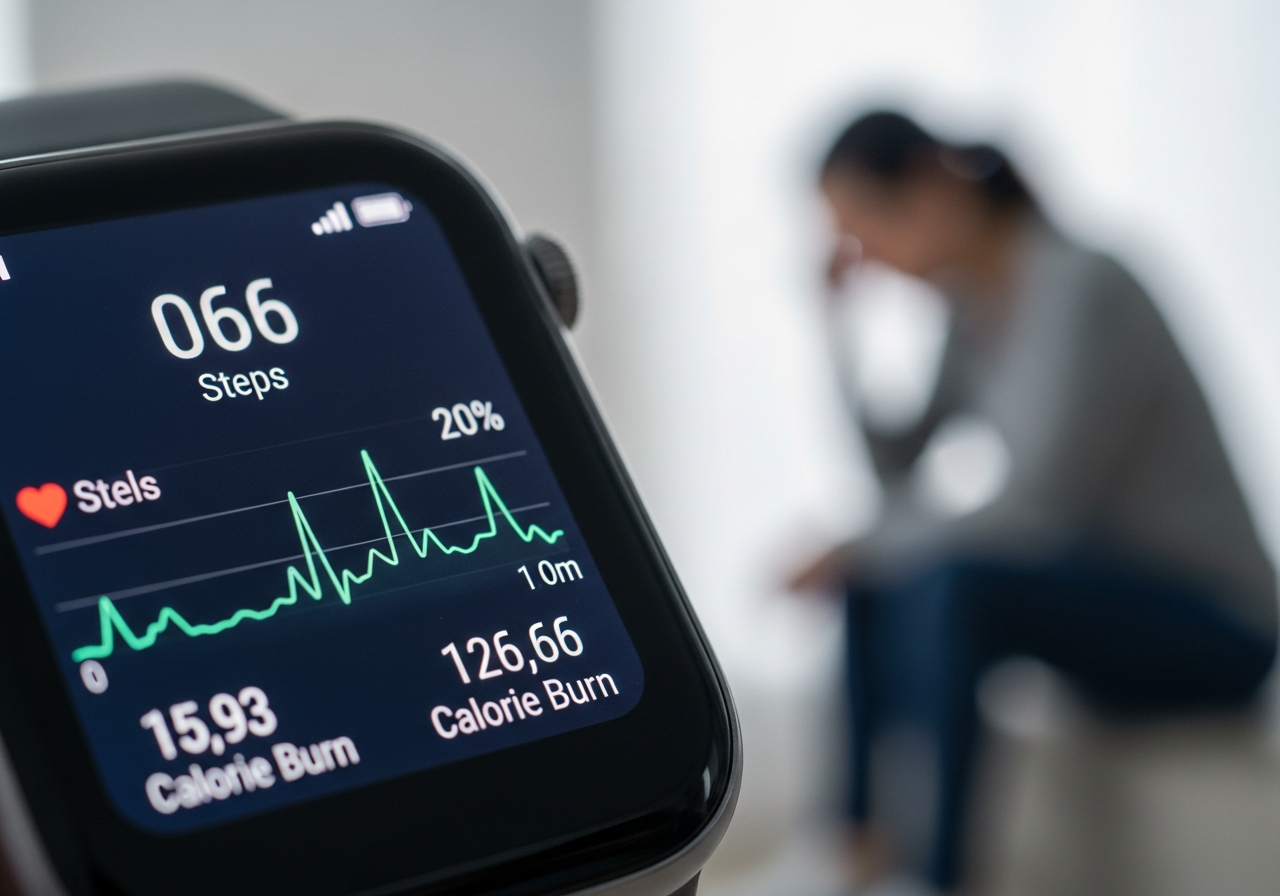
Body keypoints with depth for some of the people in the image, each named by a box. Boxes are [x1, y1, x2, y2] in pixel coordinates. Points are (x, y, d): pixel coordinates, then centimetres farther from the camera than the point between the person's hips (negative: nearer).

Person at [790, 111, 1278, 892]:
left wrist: (859, 550, -19)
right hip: (1108, 589, 9)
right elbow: (895, 470, 8)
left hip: (1215, 628, -9)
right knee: (875, 584, 4)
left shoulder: (1081, 291, -22)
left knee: (954, 585, -30)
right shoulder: (975, 301, 5)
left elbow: (1033, 513, -27)